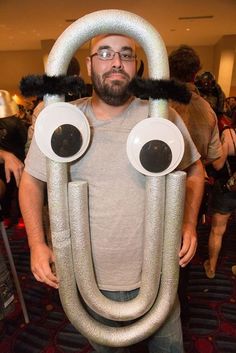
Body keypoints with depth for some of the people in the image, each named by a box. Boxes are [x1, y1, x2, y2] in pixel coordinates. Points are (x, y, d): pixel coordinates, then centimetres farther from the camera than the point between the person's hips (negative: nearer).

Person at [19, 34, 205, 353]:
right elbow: (32, 180, 0)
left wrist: (190, 223, -6)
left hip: (156, 273, 1)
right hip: (88, 277, 1)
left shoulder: (163, 116, -8)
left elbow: (194, 168, 5)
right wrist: (37, 244, -7)